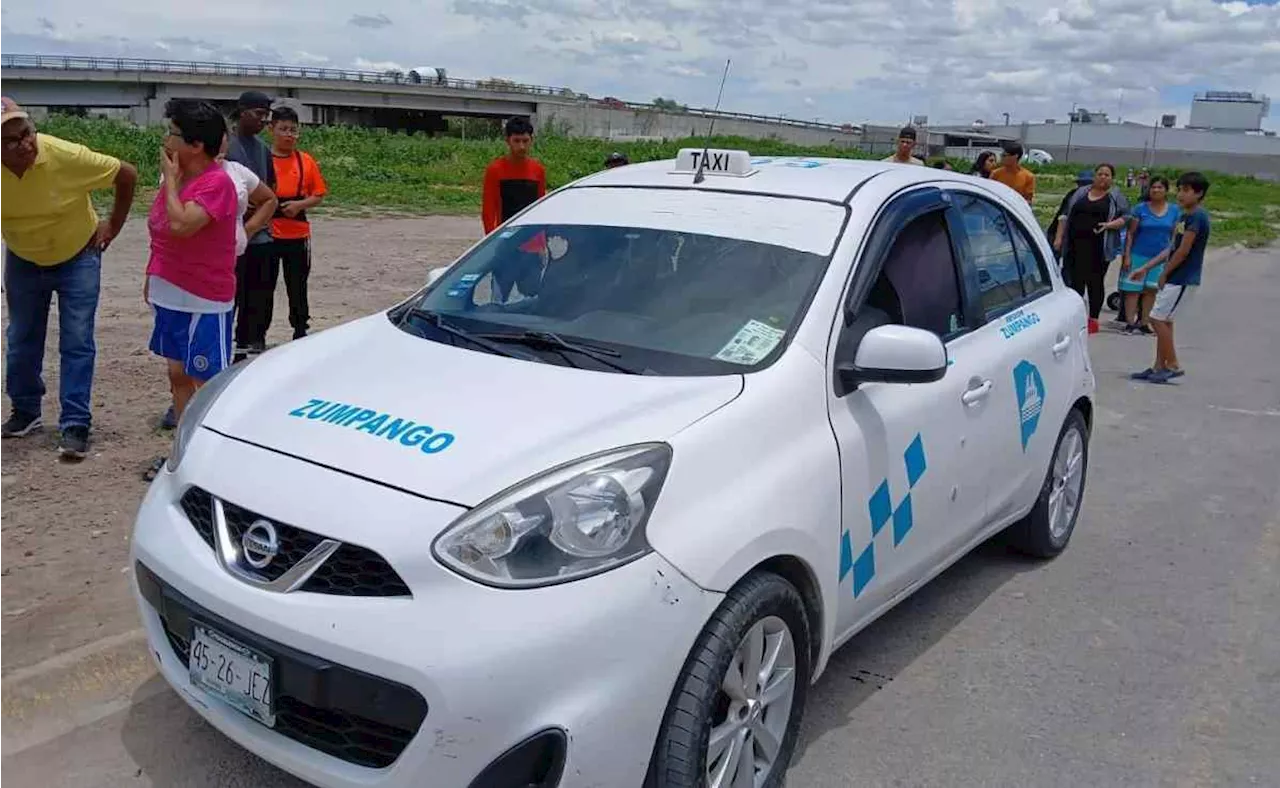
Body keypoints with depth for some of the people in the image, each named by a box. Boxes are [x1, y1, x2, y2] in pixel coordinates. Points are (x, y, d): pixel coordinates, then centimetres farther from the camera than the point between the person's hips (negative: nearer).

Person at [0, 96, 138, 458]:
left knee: (77, 343, -5)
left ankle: (75, 425, -1)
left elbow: (127, 175, -16)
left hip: (77, 257, -3)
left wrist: (113, 226, -10)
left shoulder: (68, 156, -30)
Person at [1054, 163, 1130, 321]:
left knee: (1095, 282, -1)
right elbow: (1065, 216, 15)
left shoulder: (1116, 197, 7)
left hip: (1098, 248, -3)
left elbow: (1125, 218, 1)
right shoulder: (1080, 193, 15)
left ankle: (1093, 318, 5)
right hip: (1075, 245, 3)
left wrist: (1109, 225, -17)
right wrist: (1059, 237, 7)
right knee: (1075, 281, 4)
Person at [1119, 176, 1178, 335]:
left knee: (1151, 291, 7)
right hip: (1139, 255, -3)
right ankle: (1130, 323, 1)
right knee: (1133, 290, -3)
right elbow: (1131, 233, -2)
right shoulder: (1141, 208, -2)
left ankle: (1144, 323, 14)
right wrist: (1127, 256, -7)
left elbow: (1175, 236, 11)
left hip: (1161, 257, 3)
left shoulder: (1174, 211, 6)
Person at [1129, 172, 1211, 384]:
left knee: (1158, 319, -8)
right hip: (1175, 278, 9)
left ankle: (1173, 366, 1)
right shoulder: (1184, 216, 13)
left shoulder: (1197, 216, -15)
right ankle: (1159, 367, 17)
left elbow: (1183, 250, -18)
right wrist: (1145, 268, 14)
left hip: (1183, 279, -9)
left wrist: (1164, 274, -8)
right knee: (1164, 321, 11)